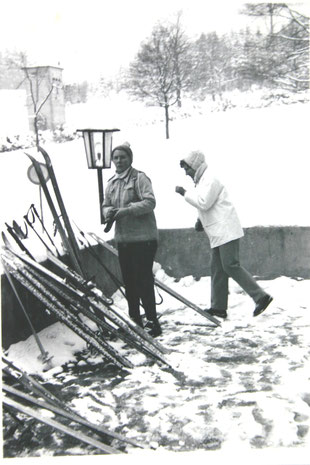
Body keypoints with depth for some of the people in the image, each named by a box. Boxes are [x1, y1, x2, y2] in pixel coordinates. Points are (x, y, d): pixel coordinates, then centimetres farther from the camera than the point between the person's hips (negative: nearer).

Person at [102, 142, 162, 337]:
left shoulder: (139, 178, -8)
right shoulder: (112, 183, 14)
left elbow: (150, 202, -18)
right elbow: (106, 205, 17)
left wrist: (126, 210, -24)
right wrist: (109, 212, -6)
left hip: (143, 238, -8)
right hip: (123, 238, 8)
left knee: (144, 280, -7)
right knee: (129, 281, 14)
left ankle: (153, 323, 2)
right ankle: (135, 320, 27)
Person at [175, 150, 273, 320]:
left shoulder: (209, 179, -11)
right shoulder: (201, 181, 22)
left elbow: (204, 202, -21)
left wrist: (185, 193, -11)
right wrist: (200, 221, 13)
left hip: (225, 231, -11)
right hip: (217, 234, 11)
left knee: (231, 266, -14)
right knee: (217, 269, 9)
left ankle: (261, 297, -12)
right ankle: (218, 307, 12)